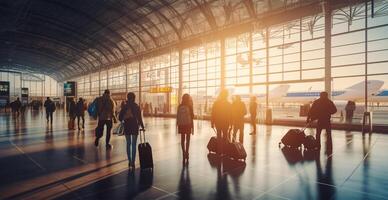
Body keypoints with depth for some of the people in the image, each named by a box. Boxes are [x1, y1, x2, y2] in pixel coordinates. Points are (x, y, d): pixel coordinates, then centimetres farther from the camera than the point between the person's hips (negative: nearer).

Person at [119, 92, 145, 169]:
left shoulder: (124, 106, -1)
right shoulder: (136, 107, -6)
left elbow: (120, 118, -1)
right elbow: (139, 118, -8)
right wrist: (142, 127, 1)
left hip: (127, 127, 2)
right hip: (134, 127, -2)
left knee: (128, 144, 15)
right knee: (134, 145, 4)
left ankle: (130, 161, 18)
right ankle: (133, 162, 3)